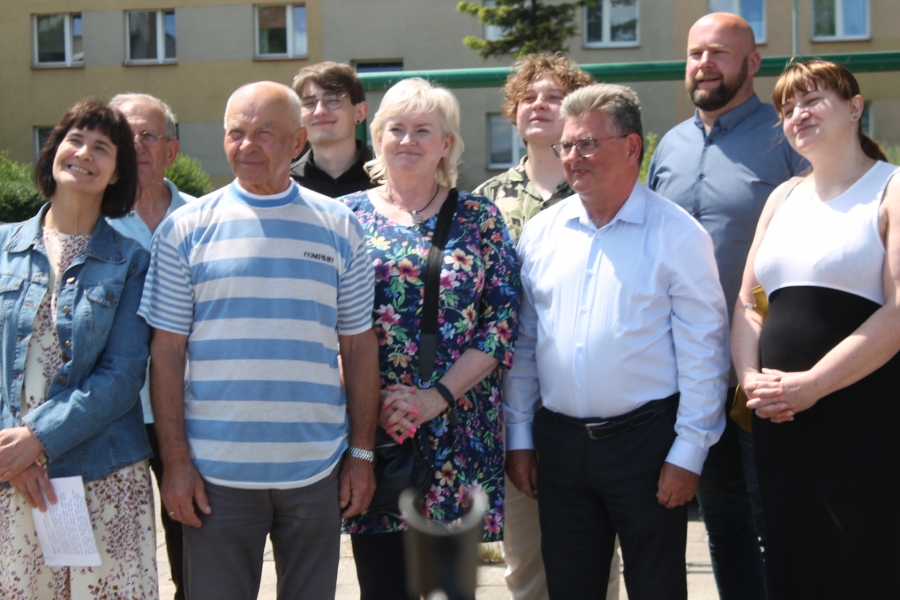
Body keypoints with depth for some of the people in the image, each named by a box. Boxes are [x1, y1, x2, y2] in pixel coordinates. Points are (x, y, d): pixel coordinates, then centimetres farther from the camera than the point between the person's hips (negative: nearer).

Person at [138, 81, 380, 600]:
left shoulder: (338, 227, 5)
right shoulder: (186, 228, 1)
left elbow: (360, 346, 7)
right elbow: (167, 352, 0)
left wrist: (363, 452, 2)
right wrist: (175, 460, -6)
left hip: (316, 472, 1)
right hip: (216, 473, -1)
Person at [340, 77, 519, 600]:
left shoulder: (480, 218, 5)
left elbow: (504, 321, -1)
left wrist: (438, 395, -12)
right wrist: (372, 402, -9)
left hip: (457, 433, 0)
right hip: (368, 428, 1)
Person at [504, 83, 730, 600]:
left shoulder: (678, 235, -7)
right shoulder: (541, 233, 6)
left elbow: (703, 353, -8)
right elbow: (522, 343, 11)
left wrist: (688, 453, -10)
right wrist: (520, 436, 8)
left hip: (645, 440, -4)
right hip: (558, 441, 4)